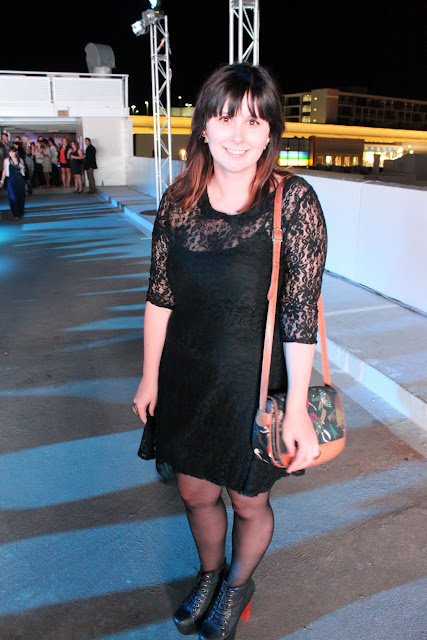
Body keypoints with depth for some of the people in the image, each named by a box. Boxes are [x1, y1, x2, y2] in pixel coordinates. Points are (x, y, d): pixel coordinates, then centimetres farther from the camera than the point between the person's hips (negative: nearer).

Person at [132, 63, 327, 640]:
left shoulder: (293, 201, -16)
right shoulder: (179, 199, -4)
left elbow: (301, 312, -16)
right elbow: (160, 296, 2)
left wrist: (297, 410, -15)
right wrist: (150, 378, 6)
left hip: (256, 387, -3)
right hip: (186, 381, 4)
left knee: (249, 503, 18)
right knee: (195, 491, 22)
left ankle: (238, 583, 52)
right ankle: (209, 574, 55)